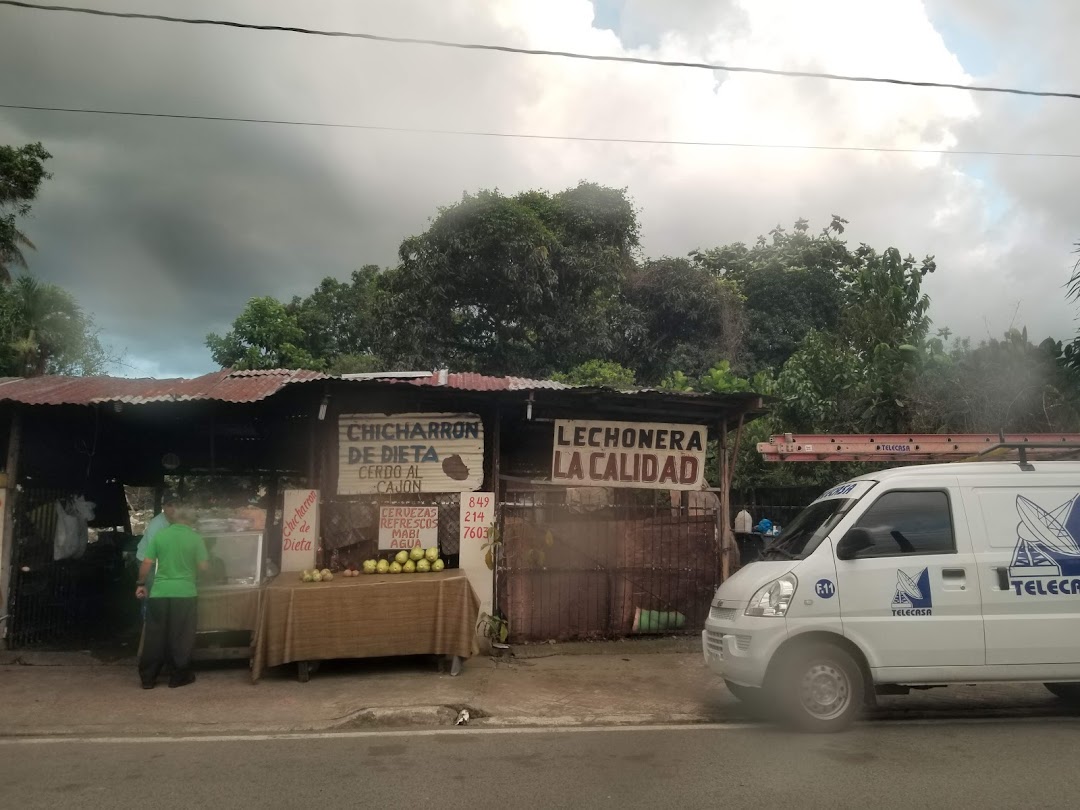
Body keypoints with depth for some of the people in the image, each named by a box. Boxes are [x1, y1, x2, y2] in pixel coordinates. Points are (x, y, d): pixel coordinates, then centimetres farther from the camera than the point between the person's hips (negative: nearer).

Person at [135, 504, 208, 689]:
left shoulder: (159, 535, 2)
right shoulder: (195, 538, -3)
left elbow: (147, 563, 1)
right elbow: (203, 566, -1)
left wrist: (141, 584, 13)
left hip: (159, 592, 2)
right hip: (184, 593, -2)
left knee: (155, 635, 9)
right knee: (181, 636, 7)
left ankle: (148, 677, 15)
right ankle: (179, 676, 13)